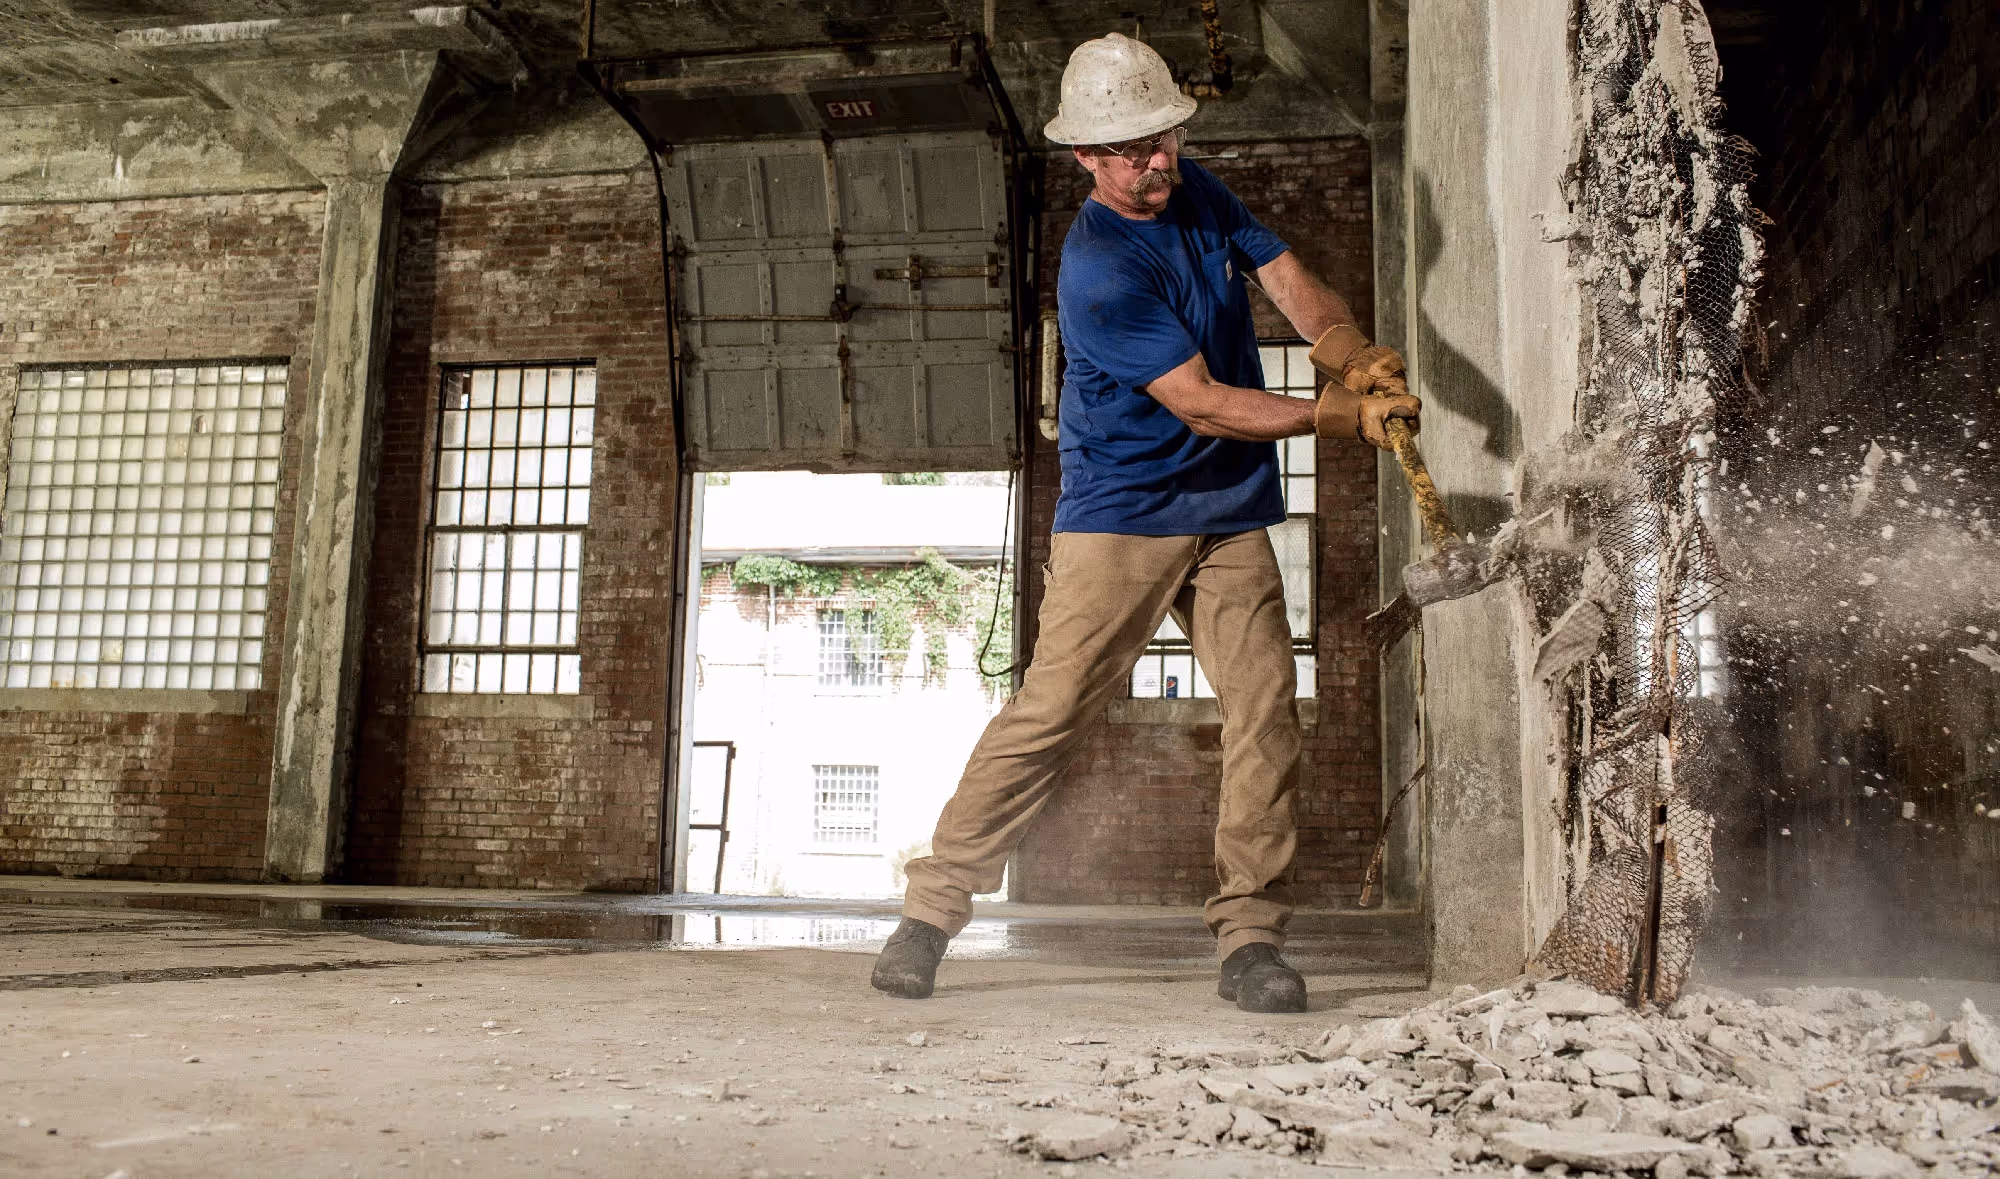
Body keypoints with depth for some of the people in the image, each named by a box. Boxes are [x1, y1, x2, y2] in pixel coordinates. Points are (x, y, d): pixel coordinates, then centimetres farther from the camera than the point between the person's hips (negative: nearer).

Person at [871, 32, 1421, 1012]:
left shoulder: (1200, 195, 8)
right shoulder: (1096, 272, -18)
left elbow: (1294, 286, 6)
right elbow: (1204, 404, -19)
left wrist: (1355, 358, -15)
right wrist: (1345, 416, -16)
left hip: (1231, 516, 7)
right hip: (1121, 516, -6)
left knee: (1265, 711, -5)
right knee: (1050, 709, -10)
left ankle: (1250, 939, 1)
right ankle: (933, 909, 2)